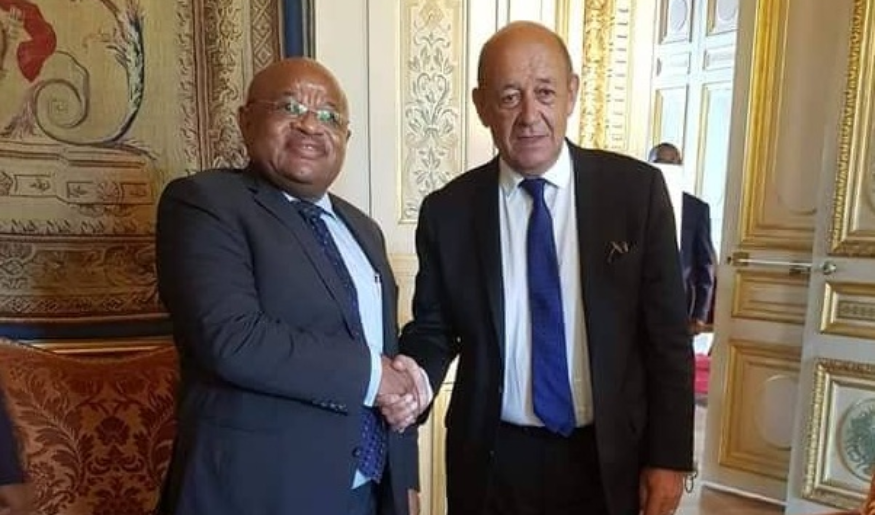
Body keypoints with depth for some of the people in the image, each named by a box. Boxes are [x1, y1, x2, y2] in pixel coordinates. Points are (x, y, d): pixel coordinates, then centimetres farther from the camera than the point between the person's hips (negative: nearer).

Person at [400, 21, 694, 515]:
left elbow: (667, 335, -4)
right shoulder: (447, 211, -7)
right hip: (494, 461, 1)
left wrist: (669, 455, -3)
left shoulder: (637, 189, -8)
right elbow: (433, 329, 3)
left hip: (608, 458, 0)